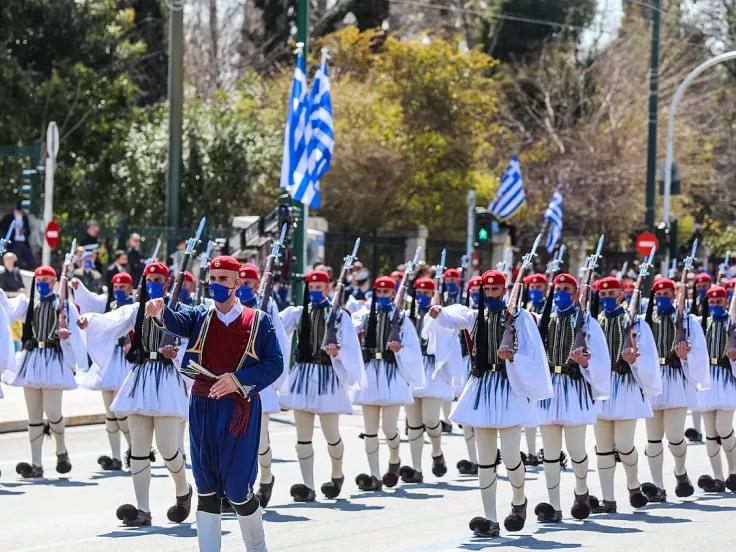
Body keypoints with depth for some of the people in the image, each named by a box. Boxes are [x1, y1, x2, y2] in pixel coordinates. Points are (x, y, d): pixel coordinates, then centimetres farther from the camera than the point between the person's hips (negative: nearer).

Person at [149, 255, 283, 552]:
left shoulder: (259, 321, 3)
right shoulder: (200, 316, 7)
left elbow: (274, 364, -2)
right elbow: (177, 322, -15)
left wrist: (239, 379, -16)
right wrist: (160, 312, -38)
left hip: (240, 411, -2)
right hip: (203, 408, 2)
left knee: (237, 490, -1)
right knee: (207, 489, 4)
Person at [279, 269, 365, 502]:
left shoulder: (339, 316, 1)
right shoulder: (298, 313, 7)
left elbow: (350, 349, -4)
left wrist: (336, 352, -24)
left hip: (328, 377, -3)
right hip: (302, 375, 3)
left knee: (331, 435, 2)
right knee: (303, 436, -1)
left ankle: (337, 475, 29)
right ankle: (308, 487, 0)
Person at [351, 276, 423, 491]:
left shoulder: (402, 319, 3)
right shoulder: (366, 315, 8)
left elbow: (412, 353, 1)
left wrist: (400, 349, -17)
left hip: (392, 375, -3)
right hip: (370, 374, 3)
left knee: (389, 429, -5)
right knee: (370, 430, 3)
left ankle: (394, 460, 26)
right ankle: (375, 476, 8)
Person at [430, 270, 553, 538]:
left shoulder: (519, 317, -3)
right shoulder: (476, 316, 11)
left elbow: (531, 355, -7)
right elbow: (454, 316, -2)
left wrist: (512, 357, -25)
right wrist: (439, 313, -21)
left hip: (510, 388, -4)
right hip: (482, 388, 5)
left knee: (509, 455, -9)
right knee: (485, 458, 4)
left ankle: (519, 501, 22)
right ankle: (490, 520, 7)